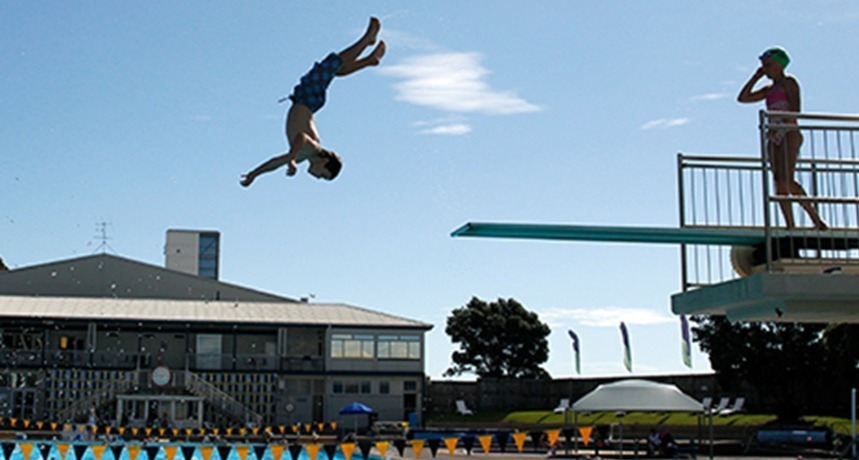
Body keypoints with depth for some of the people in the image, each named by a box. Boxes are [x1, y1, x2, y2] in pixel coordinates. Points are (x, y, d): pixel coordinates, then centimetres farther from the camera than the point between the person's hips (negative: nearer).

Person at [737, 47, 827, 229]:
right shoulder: (769, 90, 22)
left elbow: (795, 109, -11)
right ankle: (790, 225, -6)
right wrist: (756, 77, 17)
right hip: (775, 137, 8)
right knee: (780, 182, -2)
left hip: (789, 134, -7)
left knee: (786, 180, -20)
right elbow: (743, 98, 20)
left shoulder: (788, 83, 2)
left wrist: (781, 126, -22)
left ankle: (816, 218, -18)